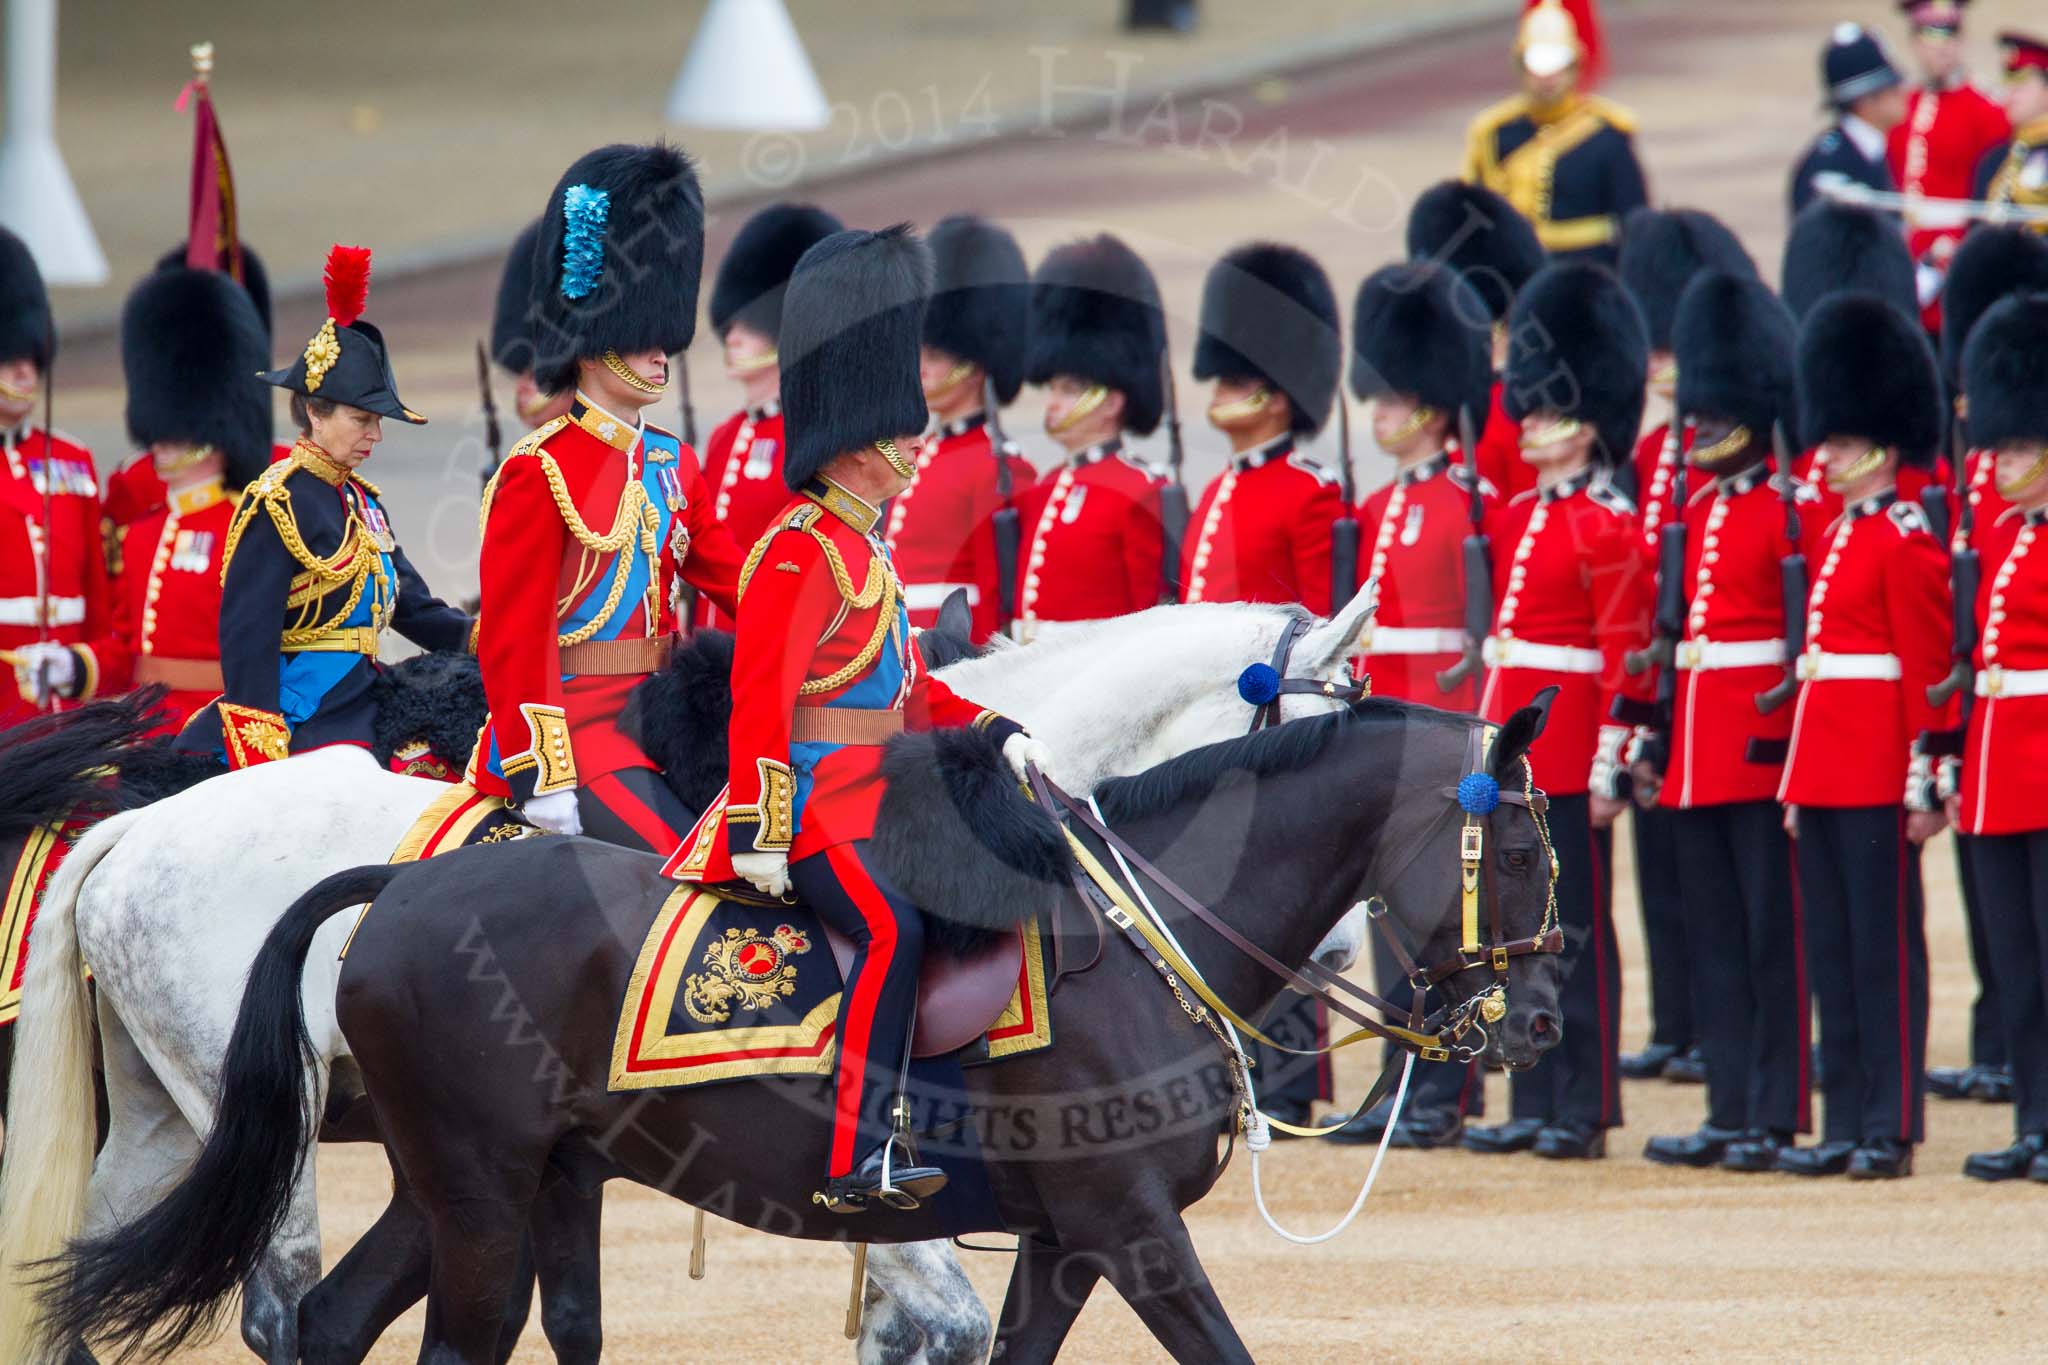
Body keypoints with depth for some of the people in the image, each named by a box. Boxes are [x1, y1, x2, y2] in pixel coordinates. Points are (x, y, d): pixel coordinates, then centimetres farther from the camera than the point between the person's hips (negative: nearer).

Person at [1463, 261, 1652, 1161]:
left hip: (1569, 747, -8)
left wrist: (1610, 763, -16)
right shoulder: (1520, 516, 13)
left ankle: (1585, 1111, 0)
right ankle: (1535, 1106, 14)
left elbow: (1625, 655, -12)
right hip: (1518, 747, 8)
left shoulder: (1606, 528, -10)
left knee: (1577, 927, -4)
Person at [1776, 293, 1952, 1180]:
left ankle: (1892, 1128, -2)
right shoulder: (1833, 535, 16)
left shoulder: (1906, 544, -9)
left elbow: (1928, 669, -12)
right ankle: (1846, 1126, 13)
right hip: (1825, 771, 9)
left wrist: (1924, 783, -16)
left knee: (1885, 945, -5)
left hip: (1876, 775, -9)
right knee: (1831, 949, 9)